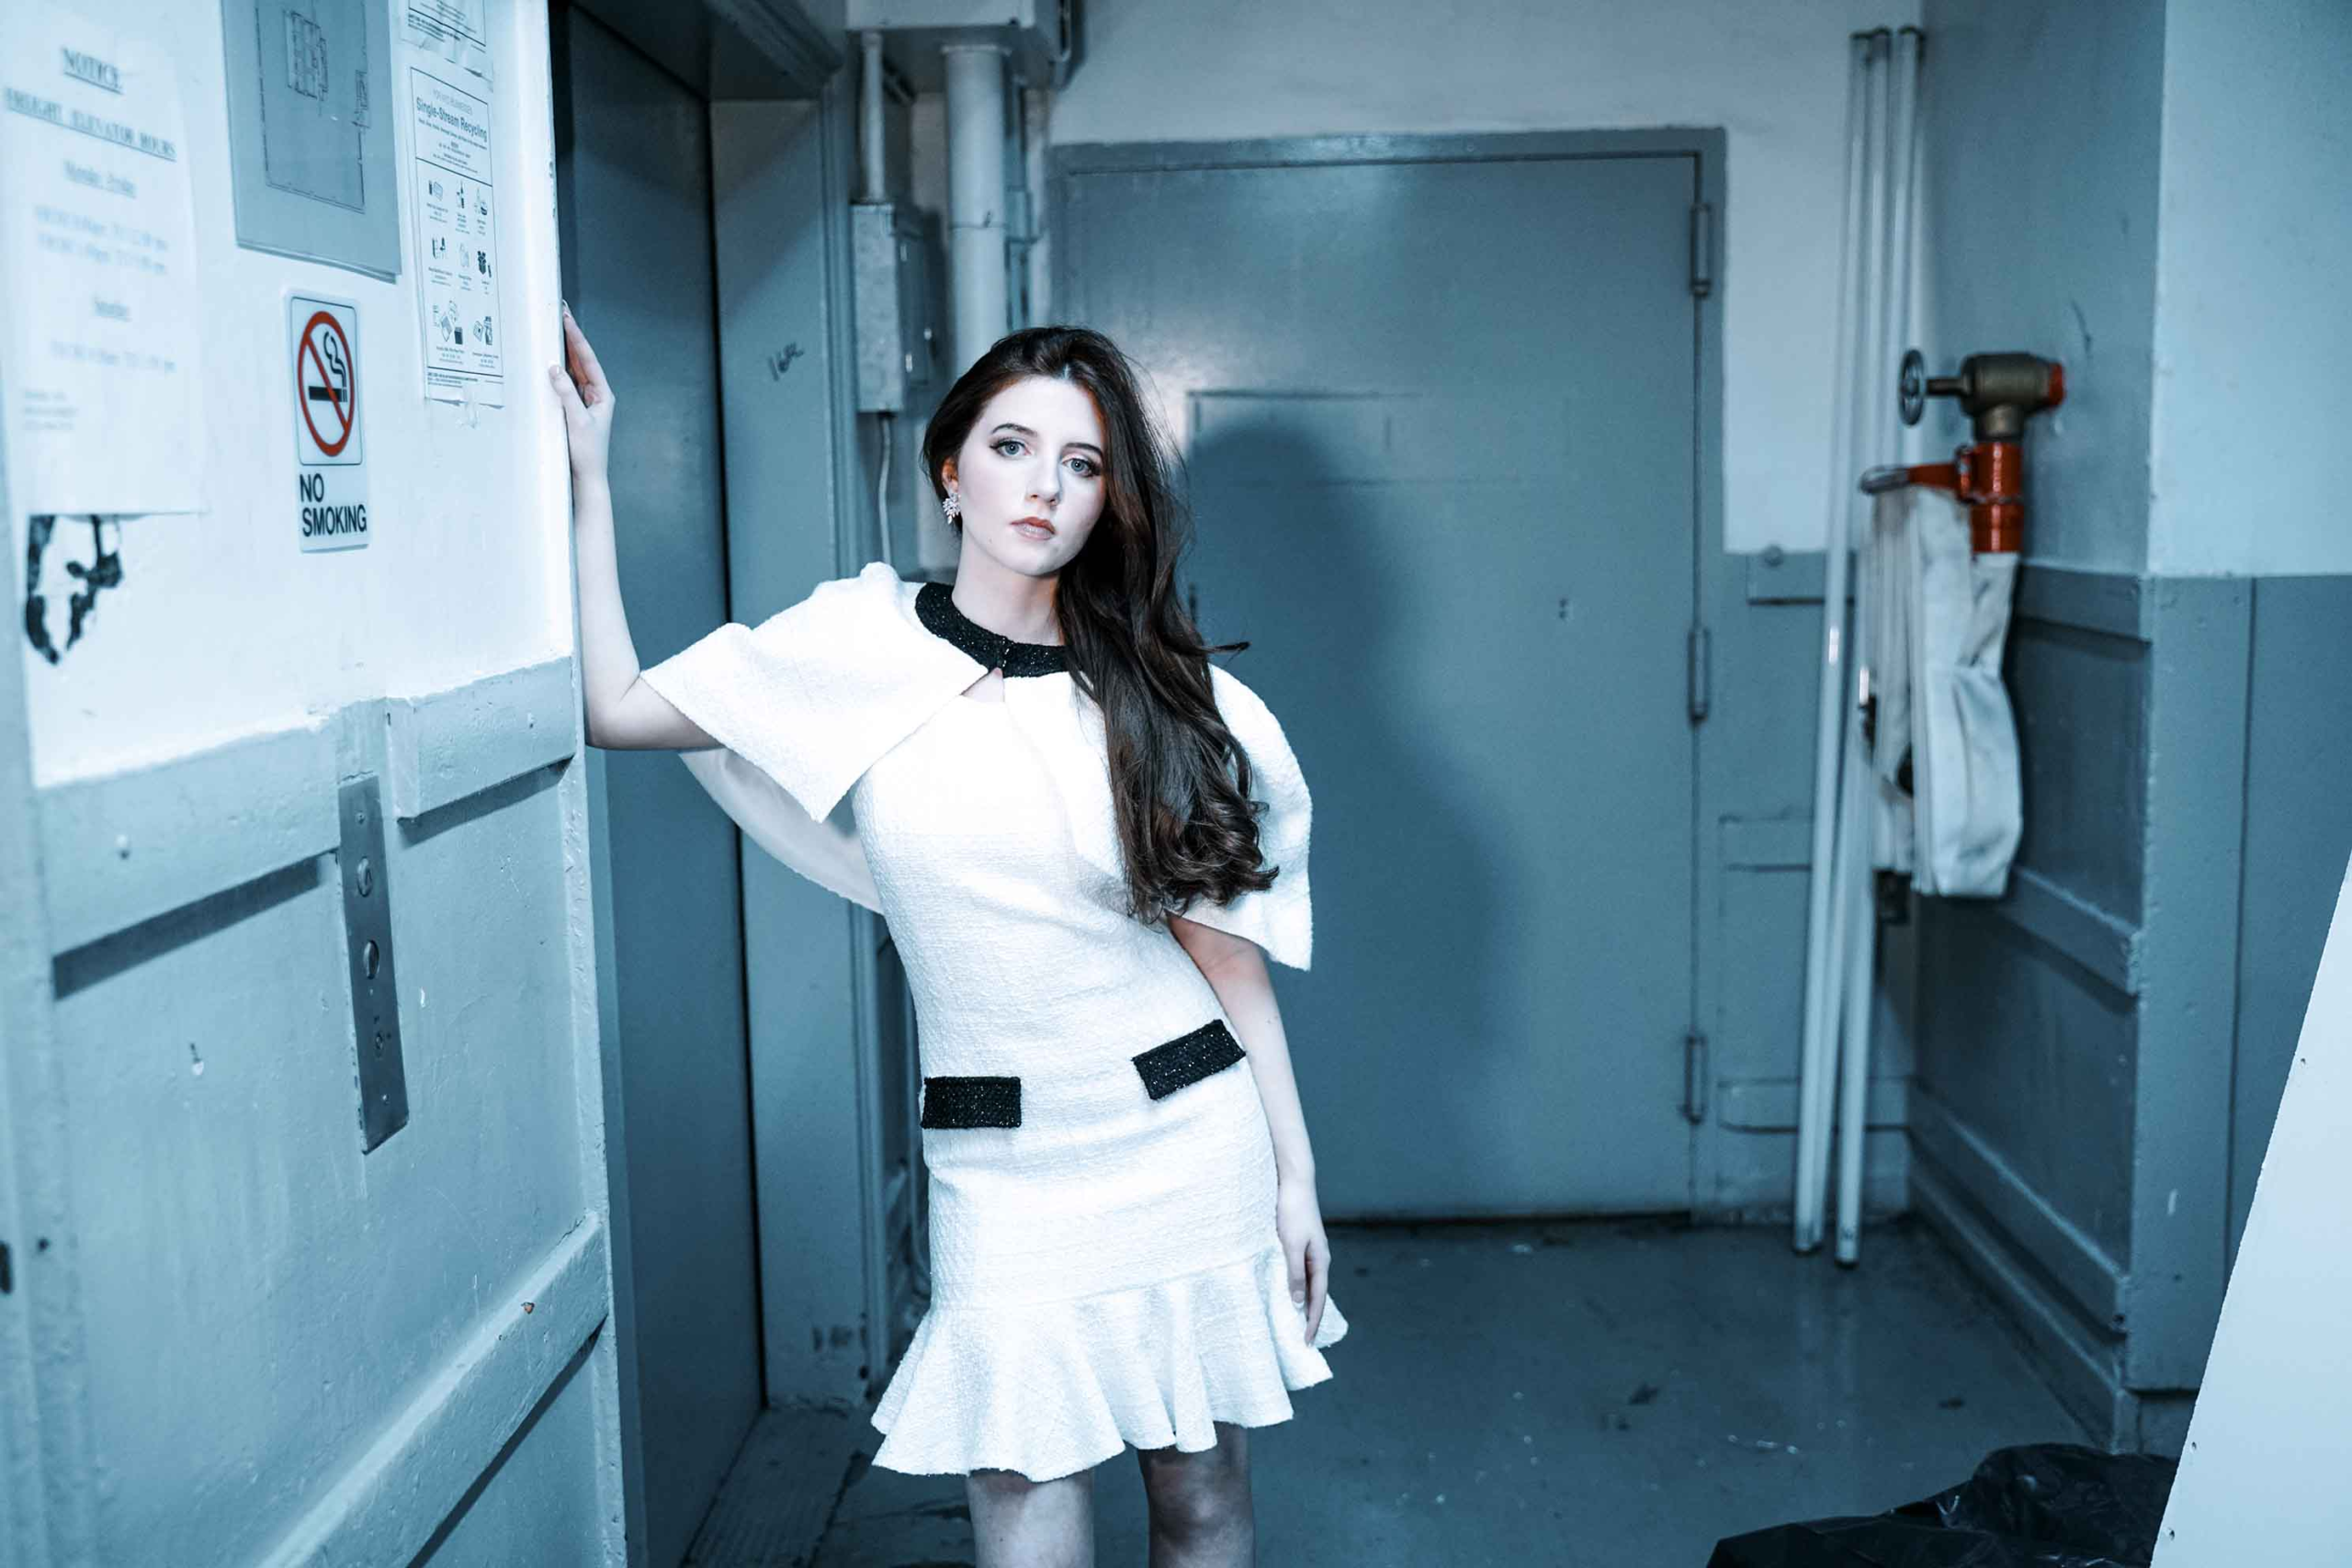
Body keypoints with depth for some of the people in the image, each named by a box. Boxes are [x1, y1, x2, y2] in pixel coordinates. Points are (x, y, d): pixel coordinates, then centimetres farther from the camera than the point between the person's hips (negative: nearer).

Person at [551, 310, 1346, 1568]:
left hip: (1190, 1140, 1)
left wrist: (1294, 1170, 5)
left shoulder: (1159, 693, -1)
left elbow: (1224, 949, 3)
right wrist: (586, 479, -2)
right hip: (1002, 1168, -1)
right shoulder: (863, 644, -1)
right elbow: (615, 706, -1)